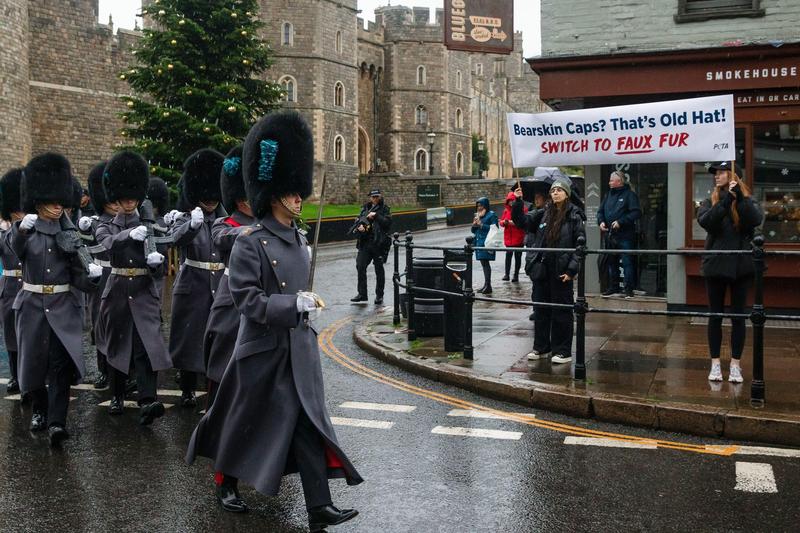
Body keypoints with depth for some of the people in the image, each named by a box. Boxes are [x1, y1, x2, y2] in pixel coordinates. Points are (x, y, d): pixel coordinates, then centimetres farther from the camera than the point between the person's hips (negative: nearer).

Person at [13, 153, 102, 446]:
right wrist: (23, 229, -48)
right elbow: (17, 248, -26)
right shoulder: (24, 229, -1)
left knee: (61, 362, -12)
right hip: (32, 304, 0)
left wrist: (92, 274, -23)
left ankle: (56, 422, -14)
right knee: (33, 360, 9)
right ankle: (39, 409, 32)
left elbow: (78, 276, 1)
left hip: (63, 305, 0)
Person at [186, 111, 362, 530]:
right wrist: (298, 303, -25)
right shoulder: (250, 242, -15)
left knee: (308, 422, 1)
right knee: (246, 421, 11)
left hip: (299, 346, 6)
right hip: (264, 349, -6)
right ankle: (225, 483, 36)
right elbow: (248, 300, -20)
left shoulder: (299, 239, 8)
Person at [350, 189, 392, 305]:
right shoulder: (365, 208, 13)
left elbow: (387, 222, -12)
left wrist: (376, 215, -19)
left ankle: (379, 295, 13)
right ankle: (362, 294, 4)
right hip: (365, 242, 4)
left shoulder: (385, 209, 1)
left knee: (379, 270, 4)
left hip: (379, 243, -4)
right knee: (360, 266, -4)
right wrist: (359, 227, -7)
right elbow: (358, 221, 15)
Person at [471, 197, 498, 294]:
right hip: (479, 242, 8)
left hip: (486, 242, -8)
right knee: (483, 263, 9)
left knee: (485, 262, -12)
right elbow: (473, 230, 23)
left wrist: (482, 225, -13)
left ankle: (488, 285, -12)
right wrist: (474, 225, 1)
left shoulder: (491, 215, -3)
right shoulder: (478, 215, 20)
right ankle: (486, 285, 14)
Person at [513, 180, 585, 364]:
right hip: (541, 269, 5)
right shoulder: (543, 214, 8)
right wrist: (518, 201, -3)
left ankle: (563, 351, 12)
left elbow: (580, 245, -8)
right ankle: (541, 348, 24)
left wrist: (571, 270, -15)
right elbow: (522, 221, 12)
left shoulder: (574, 216, -5)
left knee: (562, 311, 3)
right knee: (540, 310, 12)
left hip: (561, 272, -5)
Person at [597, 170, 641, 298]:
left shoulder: (629, 195, -5)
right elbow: (600, 211, 20)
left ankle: (629, 289, -2)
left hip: (625, 236, -7)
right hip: (610, 235, 7)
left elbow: (636, 213, -14)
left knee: (627, 262, -6)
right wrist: (601, 221, -1)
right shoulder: (609, 195, 16)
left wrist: (620, 222, -20)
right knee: (612, 262, 13)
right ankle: (613, 287, 23)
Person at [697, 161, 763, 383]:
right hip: (716, 265, 1)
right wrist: (726, 199, -23)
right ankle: (715, 364, 13)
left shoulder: (747, 201, 2)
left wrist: (740, 197, -25)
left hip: (741, 266, -1)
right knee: (715, 315, 6)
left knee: (738, 316, 5)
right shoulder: (710, 202, 4)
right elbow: (705, 221, -16)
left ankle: (735, 364, 12)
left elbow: (756, 219, -17)